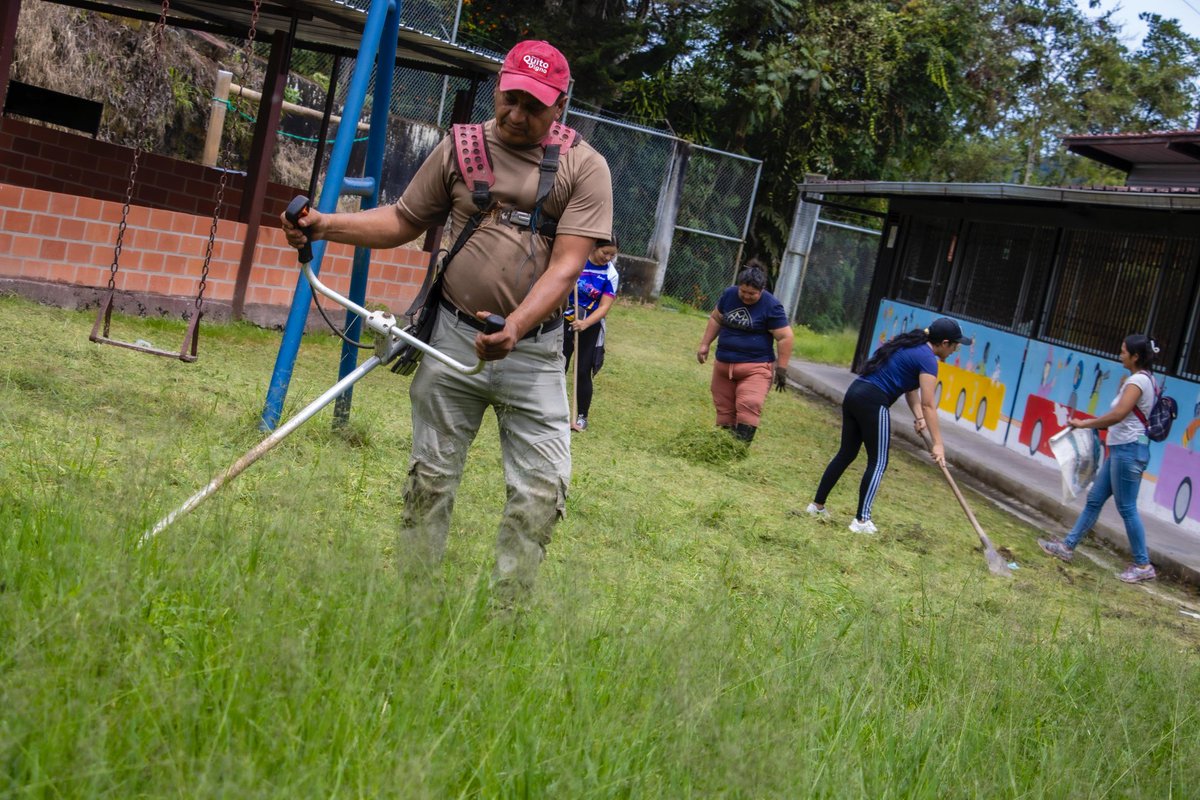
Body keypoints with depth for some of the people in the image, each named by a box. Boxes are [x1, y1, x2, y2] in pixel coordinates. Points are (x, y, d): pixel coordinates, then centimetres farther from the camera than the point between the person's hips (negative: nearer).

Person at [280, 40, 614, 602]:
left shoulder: (585, 168, -2)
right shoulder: (460, 148, 7)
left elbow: (566, 265, -12)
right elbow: (404, 221, 14)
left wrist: (514, 329, -26)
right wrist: (327, 225, 0)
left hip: (534, 354, -2)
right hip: (453, 339, 2)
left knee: (543, 487, -5)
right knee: (430, 477, 7)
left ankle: (506, 608, 8)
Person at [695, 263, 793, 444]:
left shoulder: (771, 306, -13)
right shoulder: (729, 295, 2)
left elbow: (785, 337, -11)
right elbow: (716, 319, 17)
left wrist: (781, 369, -12)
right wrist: (705, 344, 14)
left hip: (756, 366, -5)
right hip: (724, 363, 6)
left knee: (749, 406, -21)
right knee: (724, 408, 9)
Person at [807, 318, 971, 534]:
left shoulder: (910, 344, 18)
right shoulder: (927, 359, -10)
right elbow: (929, 404, -14)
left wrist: (918, 416, 2)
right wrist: (937, 443, -13)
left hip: (854, 394, 9)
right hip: (873, 403, -9)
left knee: (846, 454, 16)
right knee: (878, 462, 0)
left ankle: (817, 505, 22)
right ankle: (861, 520, 0)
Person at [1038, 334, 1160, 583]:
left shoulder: (1137, 380, -15)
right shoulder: (1144, 379, 15)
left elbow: (1117, 415, -25)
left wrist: (1084, 423, -17)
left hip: (1128, 450, -10)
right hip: (1121, 449, 10)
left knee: (1127, 508, -4)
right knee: (1094, 499, 13)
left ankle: (1143, 565, 3)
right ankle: (1068, 546, 20)